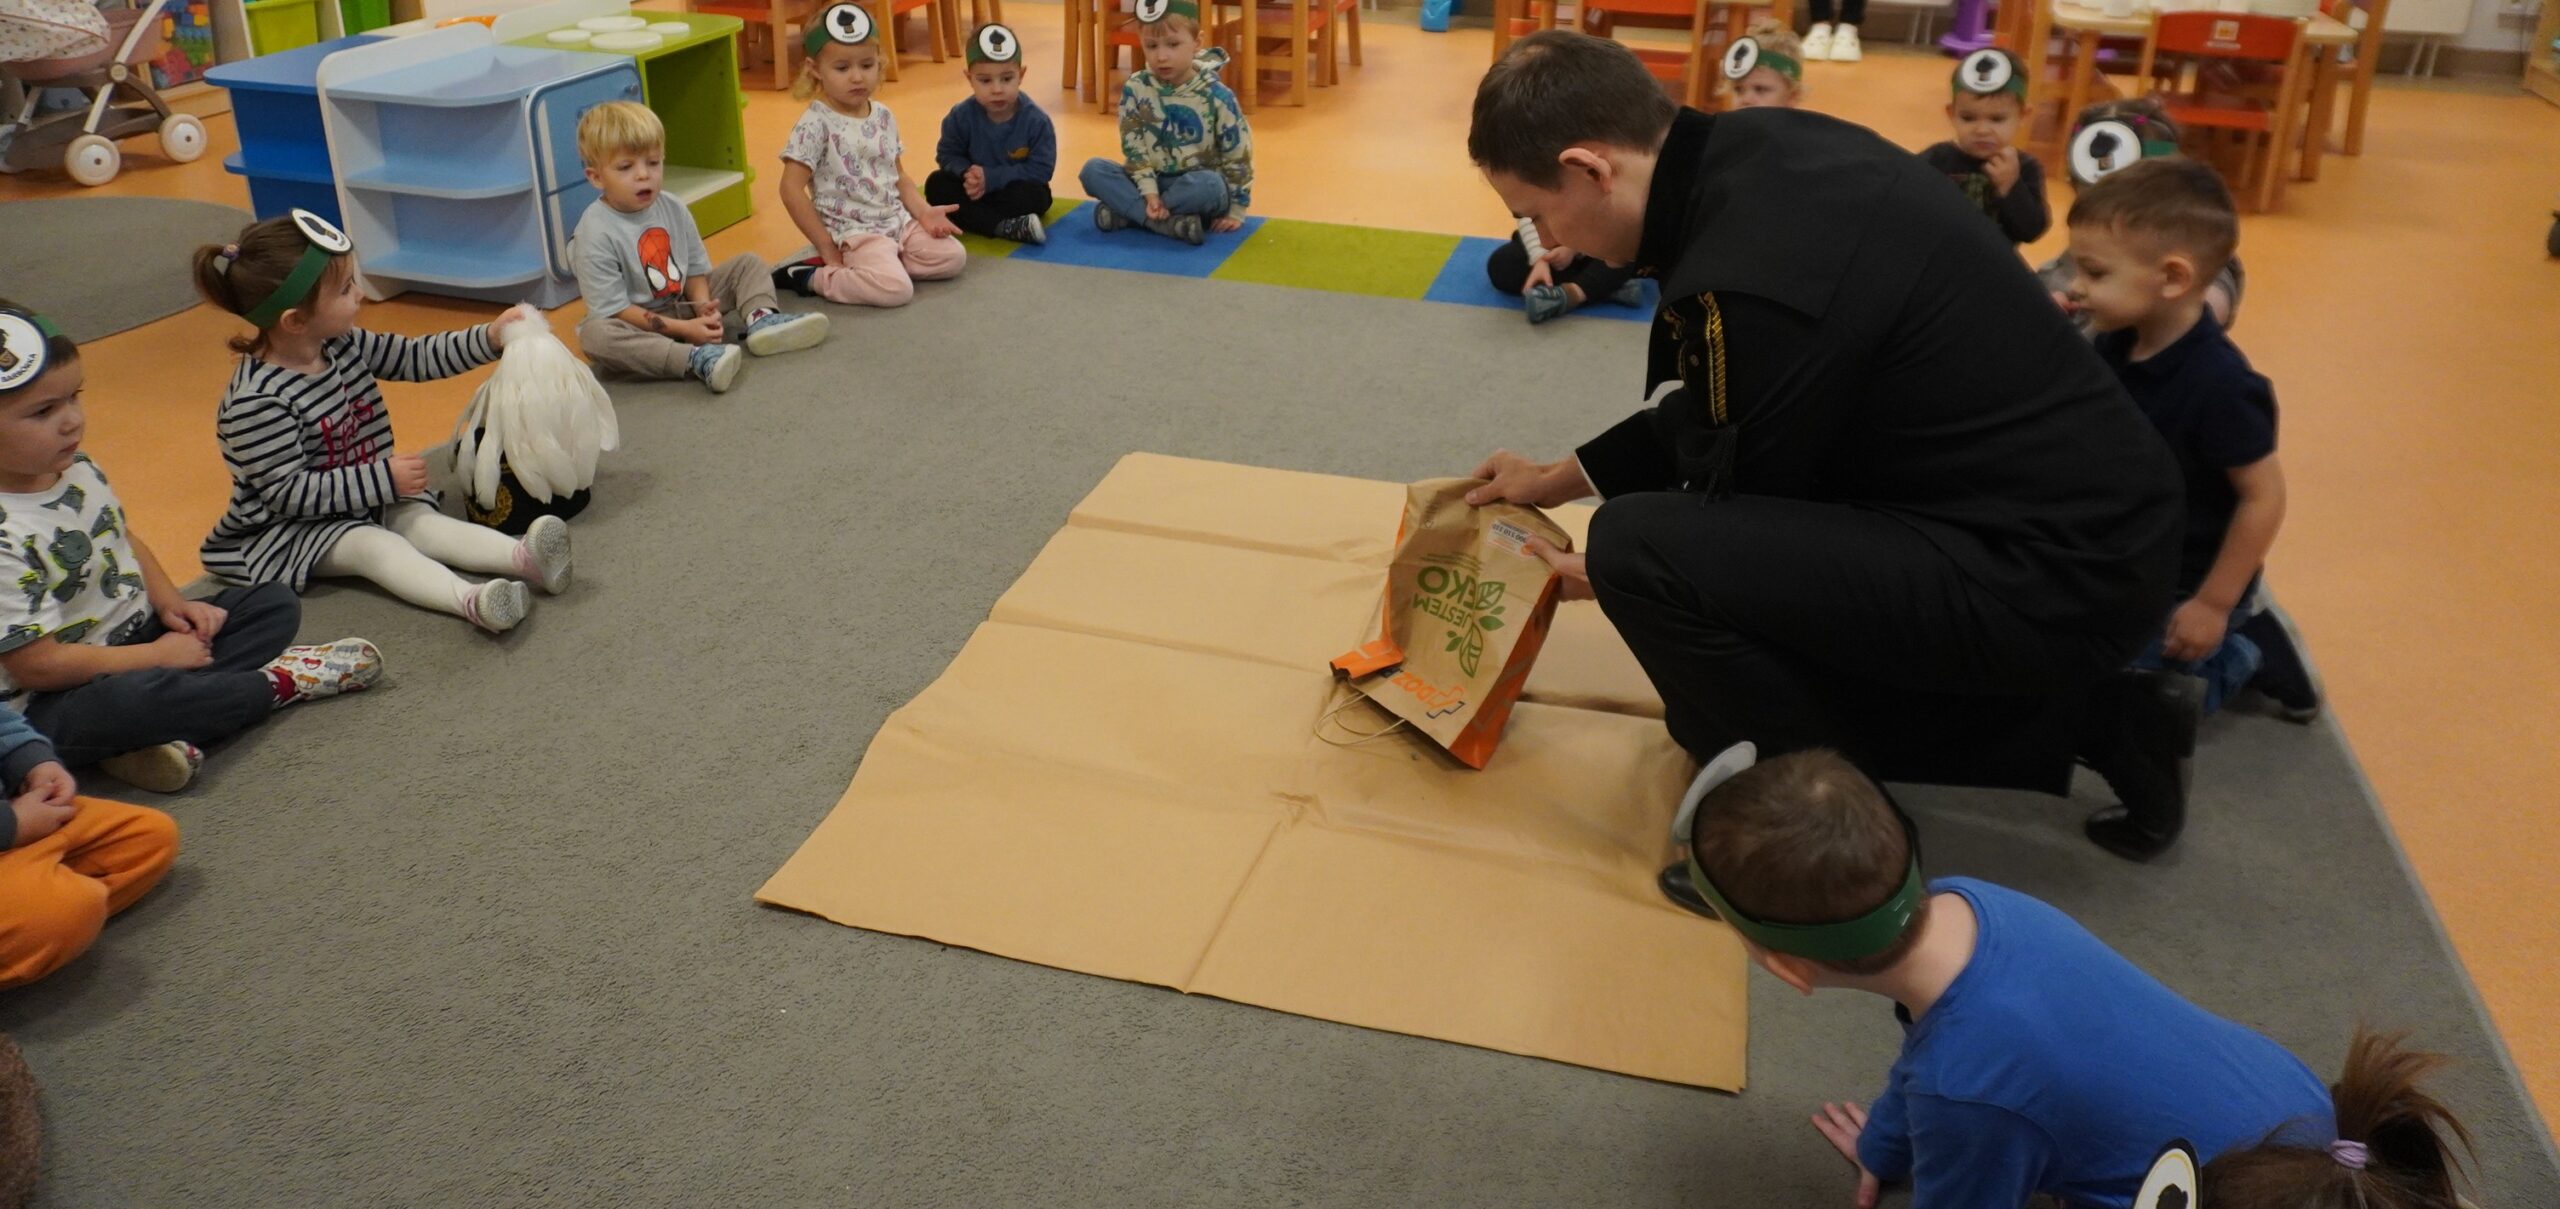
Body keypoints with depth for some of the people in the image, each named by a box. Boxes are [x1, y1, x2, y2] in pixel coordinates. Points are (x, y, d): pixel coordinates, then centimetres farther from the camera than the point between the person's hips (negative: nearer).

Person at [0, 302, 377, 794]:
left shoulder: (76, 469, 0)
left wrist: (170, 603, 0)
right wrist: (160, 655, -17)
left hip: (137, 634, 9)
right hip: (48, 704, -9)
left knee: (275, 604, 3)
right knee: (133, 698, -41)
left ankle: (165, 727, -19)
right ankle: (278, 683, -12)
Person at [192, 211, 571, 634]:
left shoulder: (344, 345, -3)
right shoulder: (257, 400, -27)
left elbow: (416, 358, 8)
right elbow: (288, 493, -27)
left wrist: (490, 337, -3)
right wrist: (383, 478, -28)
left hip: (366, 501, 7)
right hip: (288, 526, -7)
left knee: (422, 522, -17)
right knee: (375, 546, -29)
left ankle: (521, 556, -42)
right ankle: (471, 601, -55)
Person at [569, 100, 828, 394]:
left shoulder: (673, 210, -2)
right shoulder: (595, 235, -20)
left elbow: (695, 269, 6)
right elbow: (613, 309, -21)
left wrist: (704, 308, -17)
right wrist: (684, 329, -24)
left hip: (683, 305, 6)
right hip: (636, 324, -6)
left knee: (747, 264, 5)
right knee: (594, 334, -40)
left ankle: (760, 317, -27)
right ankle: (695, 359, -52)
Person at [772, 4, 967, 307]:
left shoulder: (883, 116, 7)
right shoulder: (816, 124, -14)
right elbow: (791, 188, -16)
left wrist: (923, 211, 0)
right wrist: (826, 247, -15)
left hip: (898, 220, 7)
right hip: (853, 233, -7)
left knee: (953, 256, -5)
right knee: (896, 289, -28)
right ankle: (810, 277, -10)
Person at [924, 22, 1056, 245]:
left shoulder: (1036, 120, -19)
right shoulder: (961, 116, -11)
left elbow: (1041, 168, -19)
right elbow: (948, 154, -2)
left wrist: (991, 178, -25)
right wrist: (967, 173, -26)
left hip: (1015, 189, -3)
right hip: (975, 188, 3)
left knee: (1032, 195, -34)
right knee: (936, 185, -21)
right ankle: (1005, 227, -34)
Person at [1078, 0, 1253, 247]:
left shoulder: (1215, 95, -13)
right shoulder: (1135, 89, -7)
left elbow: (1238, 155, -8)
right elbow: (1134, 147, -5)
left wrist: (1236, 211, -9)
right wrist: (1149, 191, -19)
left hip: (1198, 183, -3)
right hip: (1153, 181, 3)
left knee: (1209, 185, -38)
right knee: (1093, 169, -18)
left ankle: (1125, 212, -23)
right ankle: (1172, 222, -30)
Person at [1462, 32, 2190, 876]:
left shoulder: (1750, 281, -27)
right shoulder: (1751, 151, 1)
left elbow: (1745, 505, -11)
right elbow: (1711, 412, 15)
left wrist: (1613, 570, 7)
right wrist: (1563, 478, 21)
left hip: (2049, 577, -10)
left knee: (1639, 550, -21)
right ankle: (2087, 722, 23)